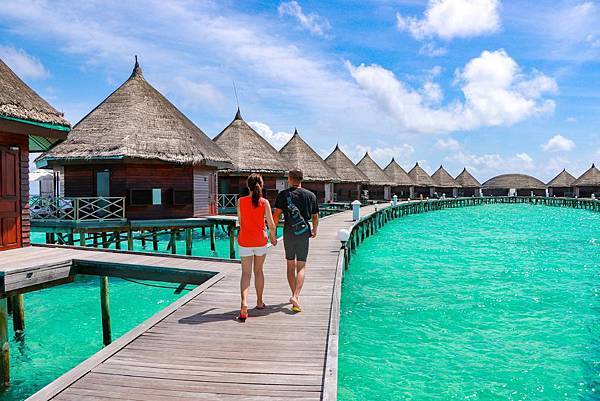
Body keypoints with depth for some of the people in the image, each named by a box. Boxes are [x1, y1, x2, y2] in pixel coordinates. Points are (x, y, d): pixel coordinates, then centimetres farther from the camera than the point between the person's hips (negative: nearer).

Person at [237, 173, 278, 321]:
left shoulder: (241, 201, -4)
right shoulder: (264, 202, -7)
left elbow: (240, 221, 7)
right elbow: (271, 224, -9)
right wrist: (273, 237, 9)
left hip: (245, 241, 0)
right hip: (260, 240, 0)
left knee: (246, 273, 2)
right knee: (258, 271, 17)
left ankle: (244, 303, -18)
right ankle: (259, 302, 29)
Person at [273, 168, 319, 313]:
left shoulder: (283, 194, -1)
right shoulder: (311, 195, 2)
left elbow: (276, 214, -8)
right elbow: (315, 216, 8)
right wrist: (314, 231, 24)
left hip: (288, 233, 0)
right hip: (304, 233, 0)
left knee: (290, 266, 14)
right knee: (301, 267, 3)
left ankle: (294, 295, 22)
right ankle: (296, 296, -13)